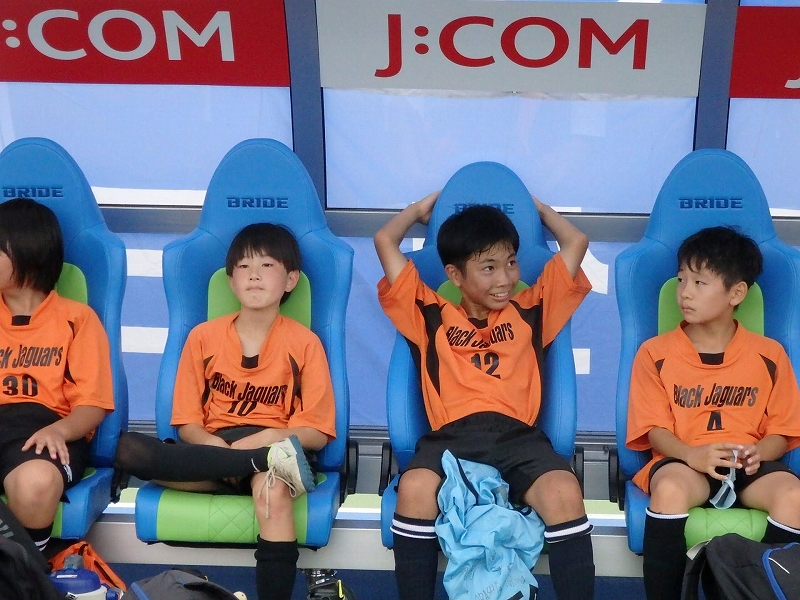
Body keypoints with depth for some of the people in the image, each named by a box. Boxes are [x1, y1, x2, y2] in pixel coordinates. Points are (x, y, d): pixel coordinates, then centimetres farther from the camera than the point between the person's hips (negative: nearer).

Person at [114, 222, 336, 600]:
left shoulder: (304, 343, 3)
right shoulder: (203, 337, 8)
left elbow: (317, 432, 0)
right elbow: (187, 423, 6)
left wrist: (268, 437, -19)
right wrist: (216, 445, -16)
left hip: (274, 445, -3)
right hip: (212, 449, 3)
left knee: (272, 489, -40)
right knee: (128, 449, -26)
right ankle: (268, 464, -32)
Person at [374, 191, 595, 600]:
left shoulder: (531, 312, 23)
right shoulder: (432, 316, 20)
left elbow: (576, 242, 28)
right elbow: (385, 241, 21)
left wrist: (536, 207, 40)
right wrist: (422, 208, 37)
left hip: (518, 434, 1)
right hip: (452, 435, -1)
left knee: (565, 494, -31)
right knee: (414, 489, -34)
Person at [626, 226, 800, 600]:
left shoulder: (768, 355, 6)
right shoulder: (655, 353, 3)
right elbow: (655, 429, -1)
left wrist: (758, 452, -15)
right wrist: (692, 454, -21)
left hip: (749, 463, 2)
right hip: (682, 460, -1)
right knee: (670, 489, -38)